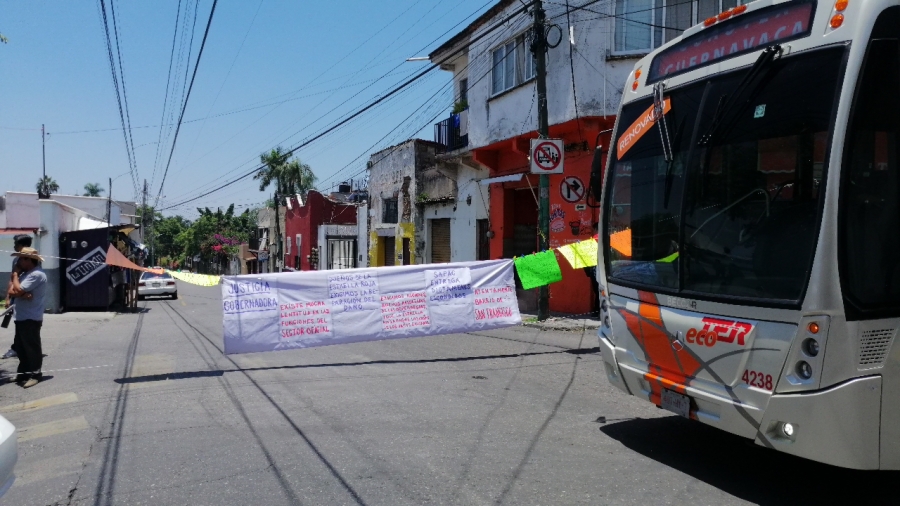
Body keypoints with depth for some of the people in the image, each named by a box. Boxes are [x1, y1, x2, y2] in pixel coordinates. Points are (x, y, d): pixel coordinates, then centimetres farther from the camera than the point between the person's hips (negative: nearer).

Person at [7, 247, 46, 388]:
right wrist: (22, 294, -15)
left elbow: (18, 290, -22)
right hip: (21, 317, 10)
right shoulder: (25, 274, 14)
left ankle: (35, 374, 4)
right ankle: (24, 372, 25)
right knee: (20, 347, 15)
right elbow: (11, 292, 7)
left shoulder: (37, 274, -16)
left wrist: (15, 274, -8)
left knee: (32, 347, -3)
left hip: (31, 319, -10)